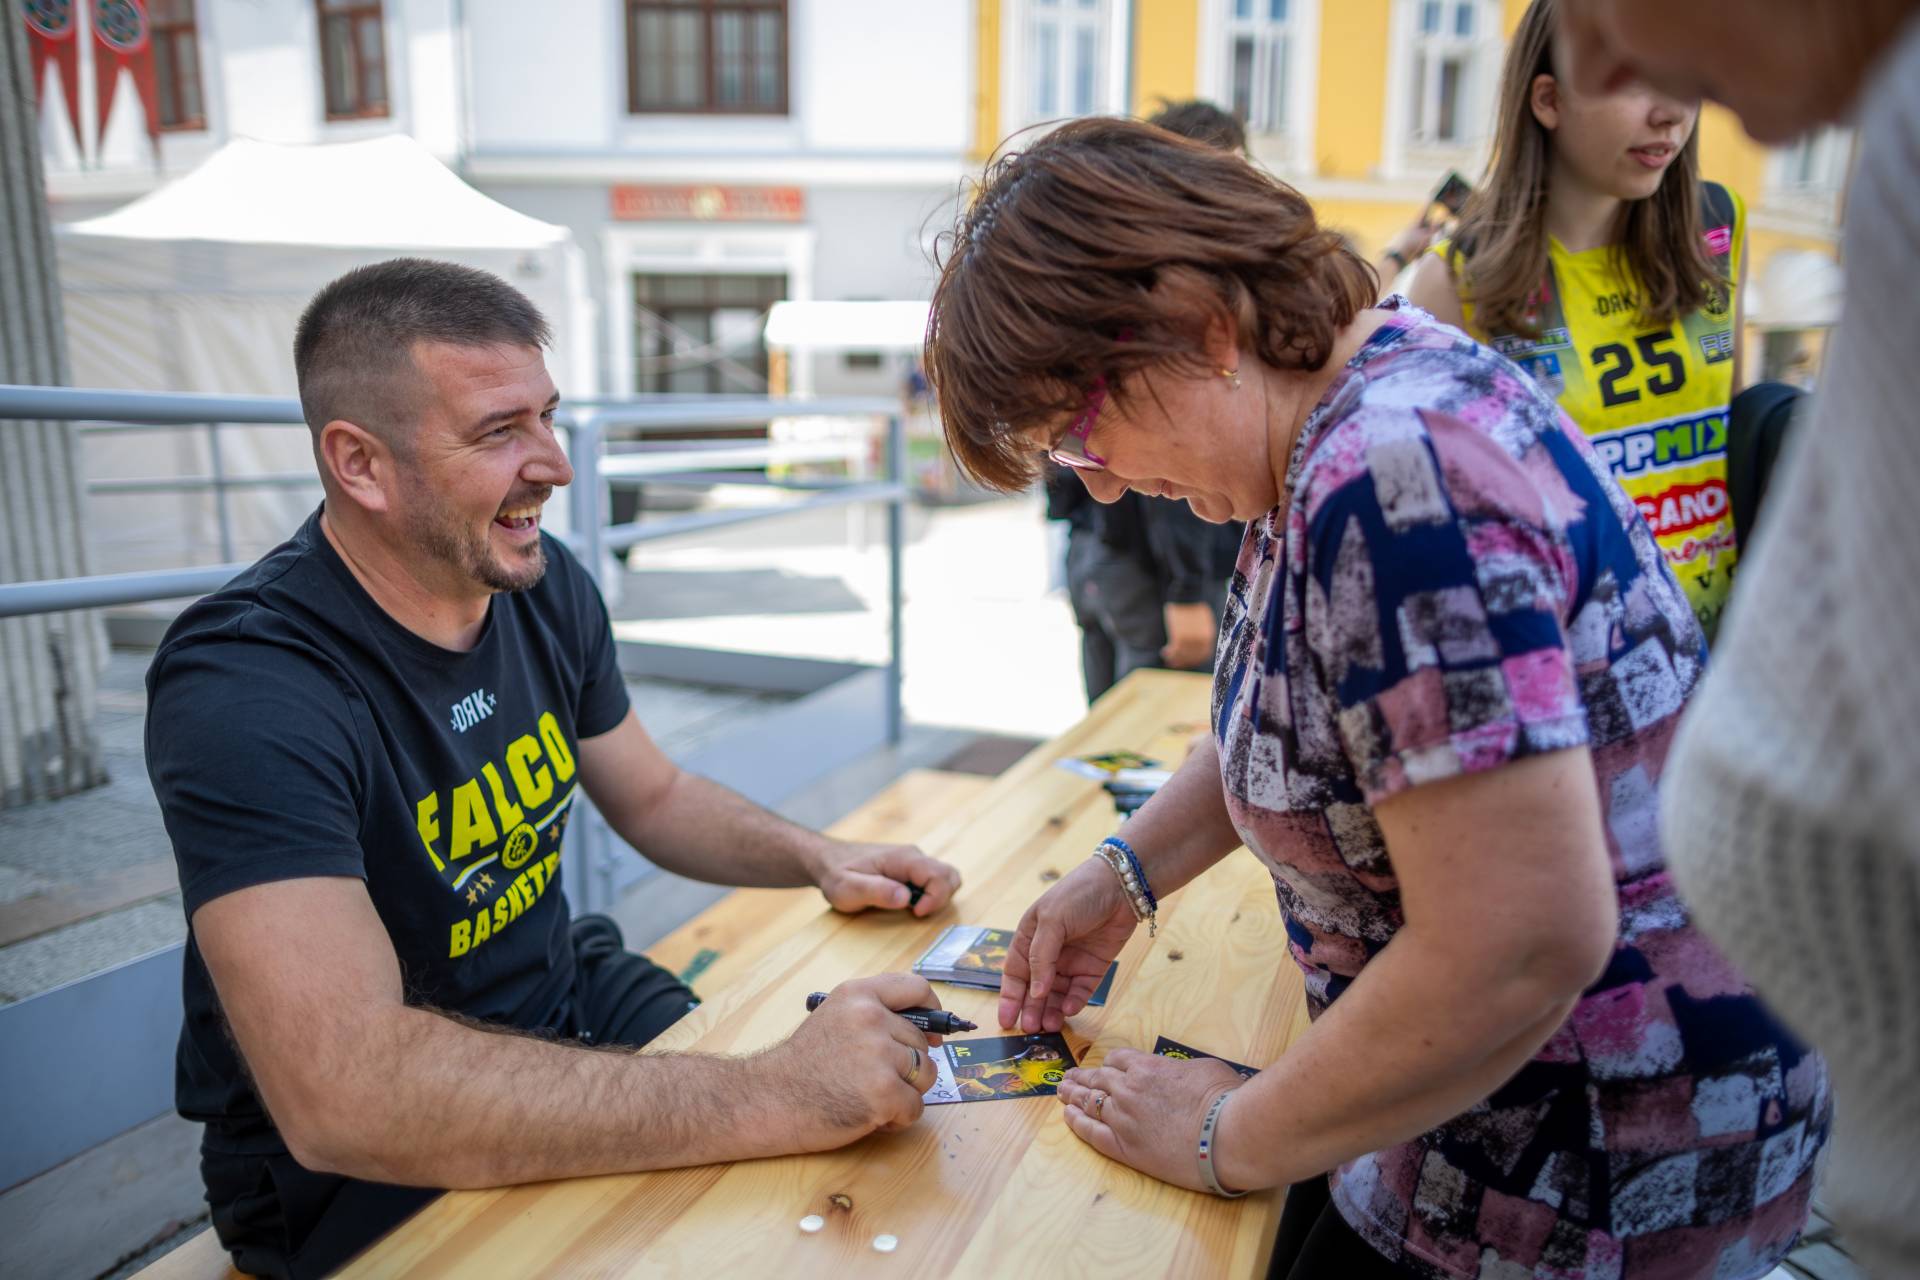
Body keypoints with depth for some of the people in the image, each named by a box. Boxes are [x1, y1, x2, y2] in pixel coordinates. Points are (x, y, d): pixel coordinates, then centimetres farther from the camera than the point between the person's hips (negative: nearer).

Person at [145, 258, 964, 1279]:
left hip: (570, 1002, 6)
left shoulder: (546, 586, -3)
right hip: (356, 1165, -6)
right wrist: (773, 1101, -40)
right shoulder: (245, 686, -27)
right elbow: (343, 1089, -37)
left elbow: (653, 798, 11)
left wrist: (818, 859, -7)